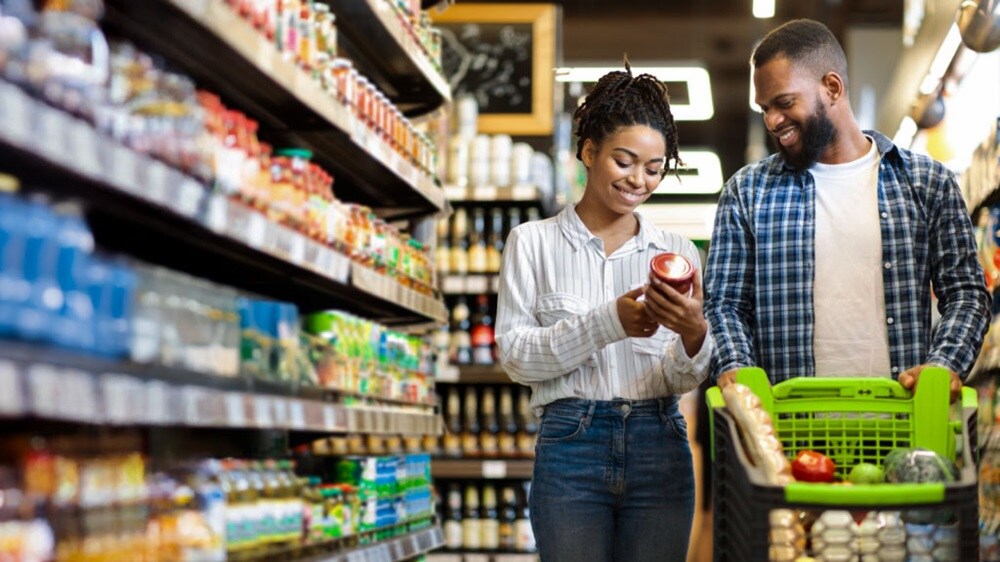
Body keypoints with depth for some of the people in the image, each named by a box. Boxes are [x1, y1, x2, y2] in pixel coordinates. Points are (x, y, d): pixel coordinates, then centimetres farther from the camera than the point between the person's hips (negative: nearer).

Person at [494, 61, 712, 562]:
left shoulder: (678, 252, 10)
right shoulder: (533, 243, 4)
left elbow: (684, 380, 6)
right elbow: (515, 355, -5)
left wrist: (693, 333, -18)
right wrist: (607, 323, -18)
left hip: (659, 450, 2)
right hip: (571, 446, -2)